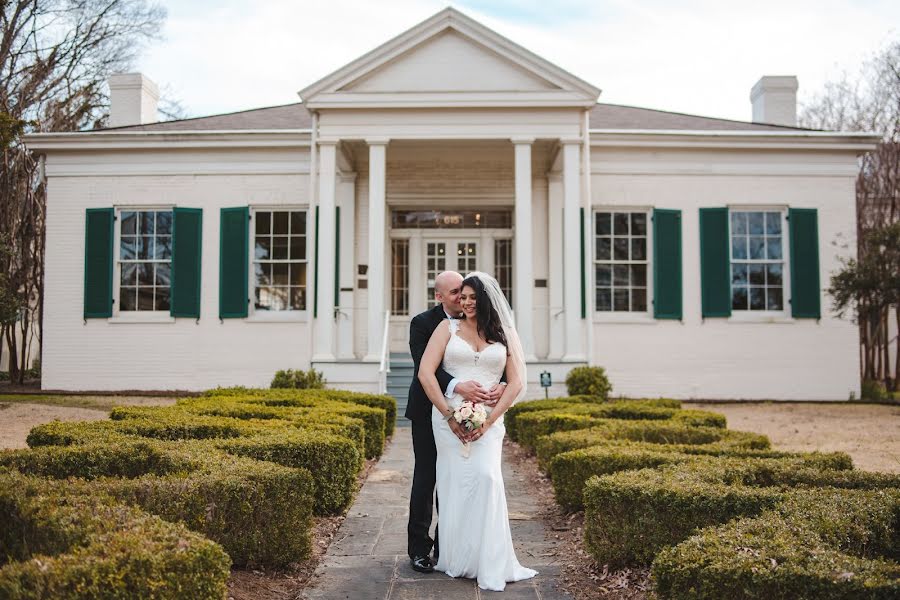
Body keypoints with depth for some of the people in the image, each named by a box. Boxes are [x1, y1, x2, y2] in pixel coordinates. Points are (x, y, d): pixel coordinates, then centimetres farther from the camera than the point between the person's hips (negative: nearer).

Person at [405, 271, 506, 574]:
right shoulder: (423, 323, -13)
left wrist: (502, 384, -33)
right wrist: (458, 386, -42)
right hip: (429, 412, -3)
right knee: (425, 479, 4)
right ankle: (419, 548, 14)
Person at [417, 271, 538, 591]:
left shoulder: (505, 333, 12)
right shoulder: (448, 327, 10)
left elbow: (517, 382, 4)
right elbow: (425, 373, 1)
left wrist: (489, 420, -7)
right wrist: (449, 415, -7)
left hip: (488, 420, 0)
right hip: (450, 417, 0)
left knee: (487, 477, -16)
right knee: (454, 483, -3)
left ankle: (490, 565, -7)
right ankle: (455, 560, 8)